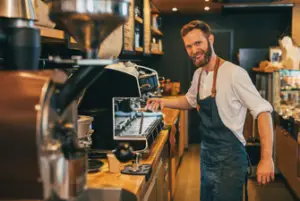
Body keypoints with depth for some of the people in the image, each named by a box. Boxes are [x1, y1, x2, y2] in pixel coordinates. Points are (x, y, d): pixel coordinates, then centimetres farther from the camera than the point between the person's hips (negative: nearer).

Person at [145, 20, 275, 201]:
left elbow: (263, 111, -21)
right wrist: (164, 102, 6)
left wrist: (267, 159, -25)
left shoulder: (233, 73, -21)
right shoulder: (198, 74, 5)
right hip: (207, 155, 8)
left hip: (229, 158, -8)